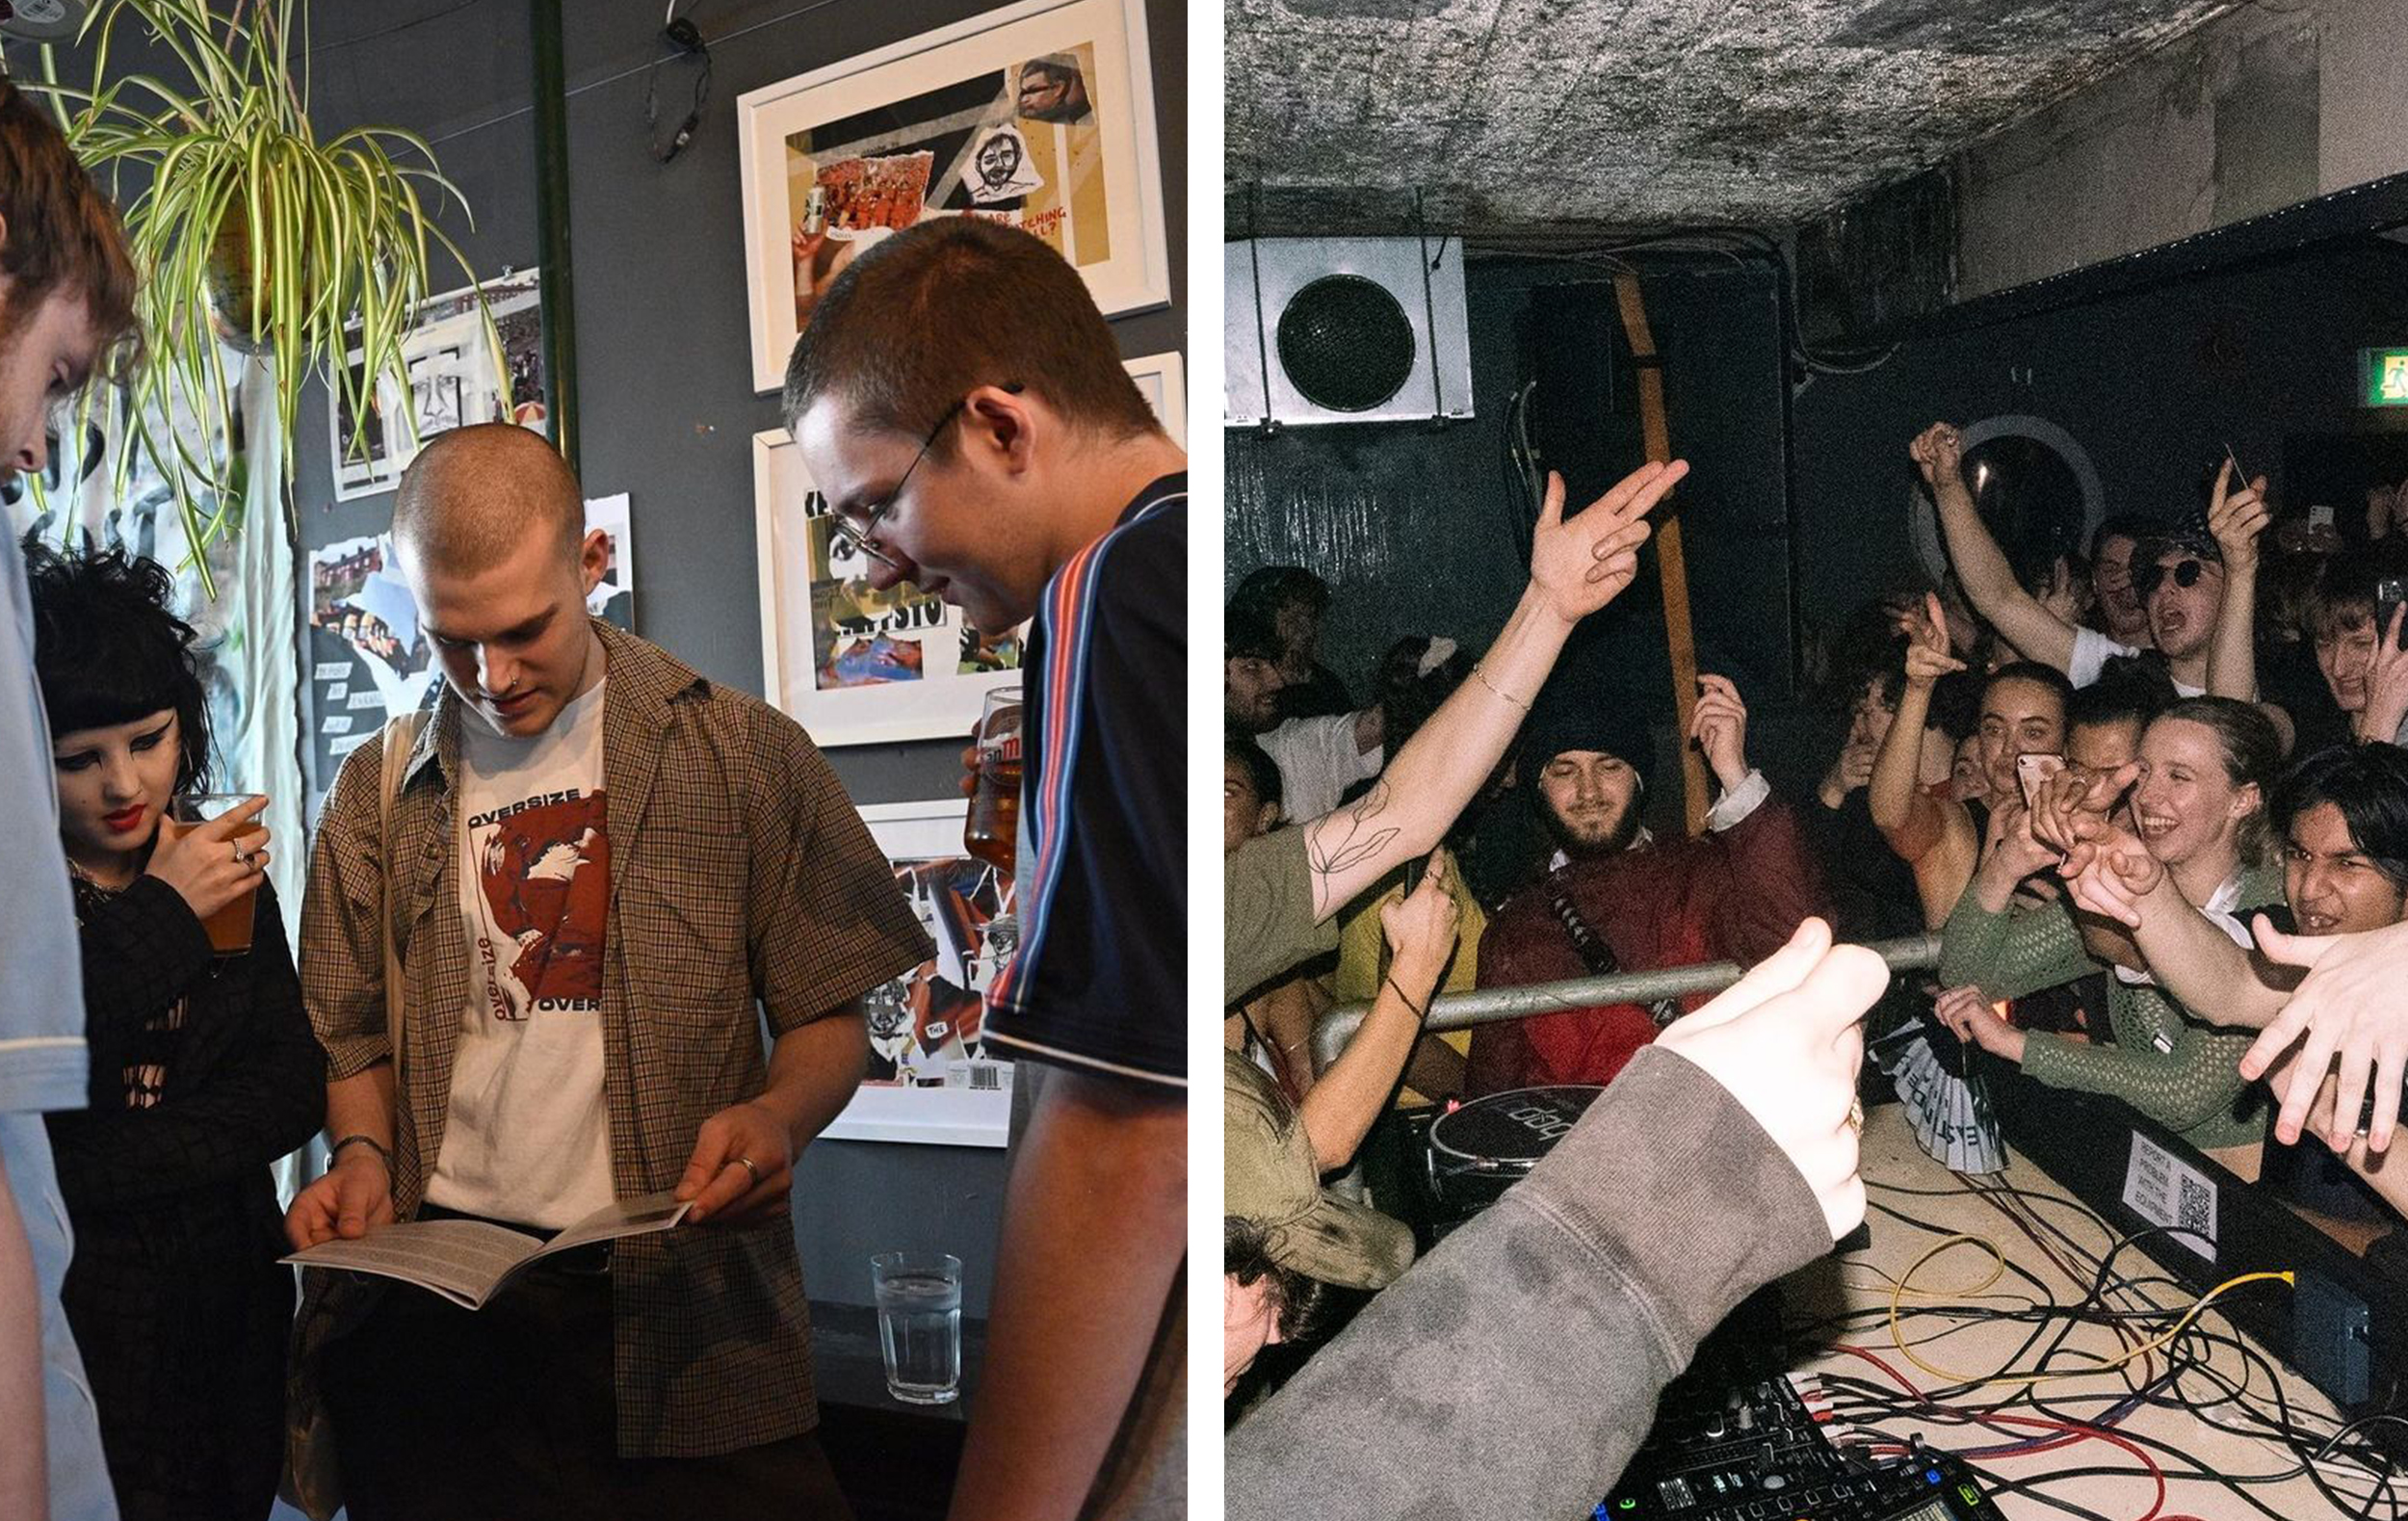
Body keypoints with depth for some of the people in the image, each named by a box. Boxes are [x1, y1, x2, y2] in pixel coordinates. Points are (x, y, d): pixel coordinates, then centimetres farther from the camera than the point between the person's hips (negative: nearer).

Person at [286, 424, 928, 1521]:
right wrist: (363, 1156, -2)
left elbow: (830, 1013, 2)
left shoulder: (743, 753, 1)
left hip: (683, 1308, -2)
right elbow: (356, 1032, 17)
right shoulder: (379, 792, 10)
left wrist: (778, 1113, -18)